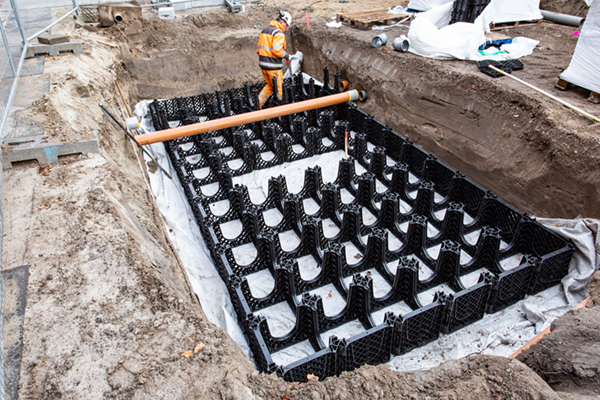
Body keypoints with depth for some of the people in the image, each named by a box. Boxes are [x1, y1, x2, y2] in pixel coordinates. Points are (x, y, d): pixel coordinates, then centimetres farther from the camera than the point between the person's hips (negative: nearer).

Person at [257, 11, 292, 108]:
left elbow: (259, 49, 15)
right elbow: (277, 50, -25)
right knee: (278, 89, 6)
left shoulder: (264, 30, 13)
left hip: (263, 64, 8)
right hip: (273, 66, -8)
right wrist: (287, 56, -11)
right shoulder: (279, 33, -14)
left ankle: (258, 103, 14)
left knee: (270, 85, 23)